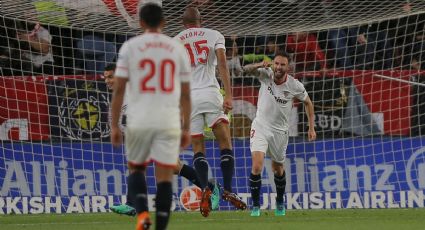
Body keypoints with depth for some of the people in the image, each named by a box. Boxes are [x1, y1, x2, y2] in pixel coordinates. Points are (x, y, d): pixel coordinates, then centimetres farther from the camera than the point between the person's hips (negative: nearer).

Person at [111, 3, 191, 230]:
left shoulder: (130, 46, 2)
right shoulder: (177, 48, 8)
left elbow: (119, 88, -2)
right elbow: (185, 94, 8)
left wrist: (114, 125, 4)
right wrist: (186, 128, 14)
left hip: (139, 121, -1)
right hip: (169, 123, 1)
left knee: (136, 169, 18)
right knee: (164, 178, 1)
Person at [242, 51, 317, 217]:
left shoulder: (295, 86, -11)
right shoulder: (266, 74, -12)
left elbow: (308, 103, 5)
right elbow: (246, 69, -24)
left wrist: (311, 127, 2)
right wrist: (259, 65, -44)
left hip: (279, 131, 1)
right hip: (260, 127, -1)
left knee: (278, 169, 17)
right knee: (257, 167, -19)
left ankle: (280, 202, 42)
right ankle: (255, 206, -8)